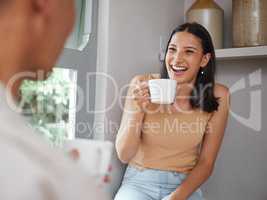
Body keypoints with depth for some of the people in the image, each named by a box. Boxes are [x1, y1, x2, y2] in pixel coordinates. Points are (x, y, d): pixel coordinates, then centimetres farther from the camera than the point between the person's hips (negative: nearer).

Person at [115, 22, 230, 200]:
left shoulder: (218, 97, -7)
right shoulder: (142, 85, -8)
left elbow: (206, 163, -1)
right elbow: (124, 155, -7)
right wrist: (137, 110, -21)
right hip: (139, 183, 0)